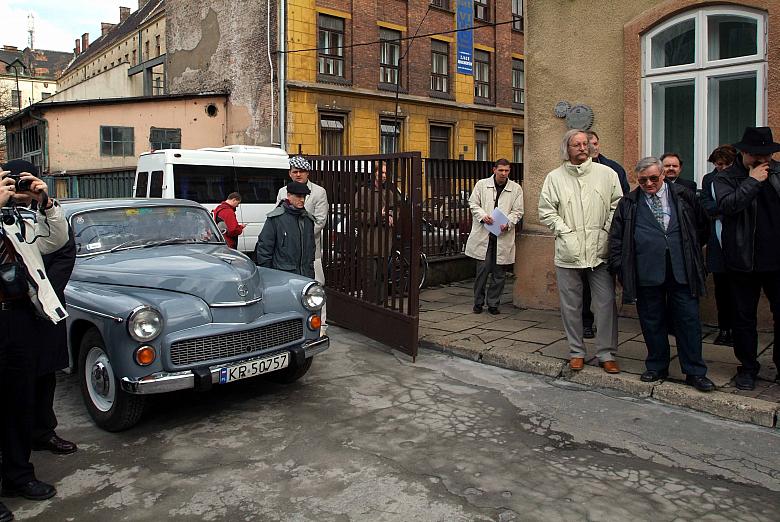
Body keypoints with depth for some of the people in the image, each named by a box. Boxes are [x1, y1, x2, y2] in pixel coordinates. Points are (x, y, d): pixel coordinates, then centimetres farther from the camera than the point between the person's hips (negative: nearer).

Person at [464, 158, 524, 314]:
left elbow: (517, 211, 5)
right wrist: (482, 215, -11)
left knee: (499, 273, 6)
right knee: (482, 269, -1)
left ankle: (493, 303, 18)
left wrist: (508, 223, -13)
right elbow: (473, 203, 7)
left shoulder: (516, 189, 7)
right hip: (483, 233, -1)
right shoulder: (482, 184, 6)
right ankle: (478, 302, 14)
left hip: (503, 236, 1)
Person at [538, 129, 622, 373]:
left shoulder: (607, 174, 6)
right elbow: (546, 210, 2)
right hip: (568, 252, 0)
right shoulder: (555, 177, 4)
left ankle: (606, 353, 14)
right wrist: (565, 231, -6)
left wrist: (608, 232, -4)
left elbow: (617, 206, 7)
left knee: (606, 303, 1)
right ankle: (576, 352, 22)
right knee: (571, 305, 8)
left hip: (600, 250, 0)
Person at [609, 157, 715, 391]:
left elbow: (703, 226, 20)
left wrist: (691, 252, 17)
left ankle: (695, 372, 12)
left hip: (681, 272, 0)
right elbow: (616, 237, 8)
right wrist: (619, 266, 1)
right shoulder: (628, 204, 8)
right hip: (647, 273, 0)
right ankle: (657, 367, 21)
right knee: (652, 322, 7)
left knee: (688, 320, 2)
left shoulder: (683, 197, 9)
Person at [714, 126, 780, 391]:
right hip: (744, 260, -2)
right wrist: (752, 181, -18)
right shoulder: (725, 178, -4)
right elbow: (726, 205, -22)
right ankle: (748, 367, 22)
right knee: (745, 317, 9)